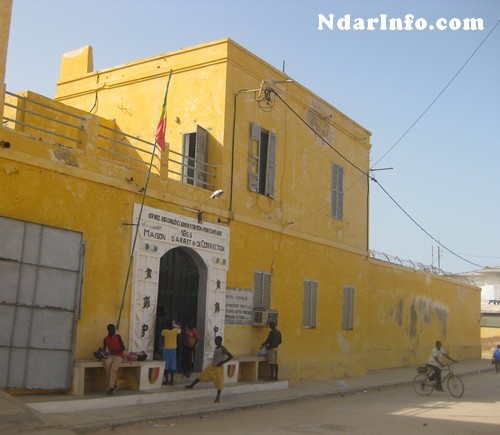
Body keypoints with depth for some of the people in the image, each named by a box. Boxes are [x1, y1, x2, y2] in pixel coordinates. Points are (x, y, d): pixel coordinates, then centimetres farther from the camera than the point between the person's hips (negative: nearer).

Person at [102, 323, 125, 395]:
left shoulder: (118, 336, -4)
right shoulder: (105, 339, 7)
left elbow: (123, 348, -7)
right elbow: (103, 349, 15)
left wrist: (114, 351, -20)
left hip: (119, 356, -3)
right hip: (111, 356, 3)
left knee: (113, 368, -31)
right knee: (106, 363, -32)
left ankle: (111, 388, -22)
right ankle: (113, 384, -22)